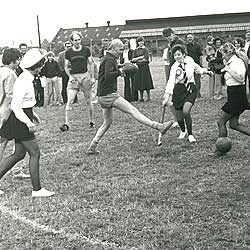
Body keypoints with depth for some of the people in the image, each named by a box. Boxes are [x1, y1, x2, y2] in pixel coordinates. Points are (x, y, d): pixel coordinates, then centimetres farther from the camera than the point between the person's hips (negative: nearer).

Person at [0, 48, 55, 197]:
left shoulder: (27, 78, 8)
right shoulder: (23, 82, -22)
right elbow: (15, 107, -25)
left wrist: (32, 113, 21)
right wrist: (29, 123, -24)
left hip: (22, 120, 10)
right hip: (20, 122, -10)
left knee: (19, 154, 14)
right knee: (35, 153, -2)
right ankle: (37, 189, 6)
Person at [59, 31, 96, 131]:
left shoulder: (86, 50, 3)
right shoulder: (68, 52, 3)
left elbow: (90, 64, 9)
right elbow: (66, 66, 9)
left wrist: (93, 77, 3)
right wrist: (70, 76, -6)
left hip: (85, 76, 0)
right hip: (73, 77, 0)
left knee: (88, 100, 6)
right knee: (70, 101, -9)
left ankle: (91, 121, 20)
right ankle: (67, 123, -9)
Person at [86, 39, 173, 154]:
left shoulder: (107, 59, 20)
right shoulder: (110, 60, -11)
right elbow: (108, 75, -25)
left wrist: (118, 69, 11)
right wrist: (119, 72, -12)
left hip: (103, 96, 10)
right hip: (109, 94, -10)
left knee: (107, 122, 15)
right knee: (133, 111, -15)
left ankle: (92, 147, 15)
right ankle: (159, 127, -20)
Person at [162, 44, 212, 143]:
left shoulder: (190, 63, -1)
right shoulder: (174, 67, -7)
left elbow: (198, 69, 21)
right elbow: (171, 81, -16)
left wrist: (205, 71, 2)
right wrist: (167, 95, -26)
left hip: (190, 90, -1)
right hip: (178, 91, 1)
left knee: (186, 111, -24)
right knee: (179, 118, 3)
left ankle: (190, 134, -5)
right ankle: (183, 131, 37)